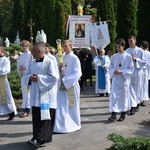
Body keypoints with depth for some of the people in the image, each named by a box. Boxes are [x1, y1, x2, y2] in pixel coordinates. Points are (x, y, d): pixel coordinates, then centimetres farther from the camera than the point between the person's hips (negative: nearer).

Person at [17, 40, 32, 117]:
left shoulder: (31, 55, -6)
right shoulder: (21, 56, 16)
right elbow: (18, 65, 15)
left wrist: (25, 68, -18)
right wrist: (20, 68, -5)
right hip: (23, 75, 7)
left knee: (27, 92, -9)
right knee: (24, 92, 9)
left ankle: (26, 110, -8)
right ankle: (27, 109, 18)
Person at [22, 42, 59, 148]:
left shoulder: (49, 62, -8)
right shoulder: (32, 63, 13)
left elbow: (54, 77, -15)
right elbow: (25, 77, 15)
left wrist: (39, 78, -17)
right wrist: (30, 77, -9)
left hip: (46, 95, -7)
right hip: (35, 95, 7)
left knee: (44, 117, -7)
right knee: (36, 118, 7)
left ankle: (38, 139, -10)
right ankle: (44, 137, 16)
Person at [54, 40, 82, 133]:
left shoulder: (74, 58, -8)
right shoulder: (62, 58, 10)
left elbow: (77, 73, -14)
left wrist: (65, 81, -17)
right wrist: (59, 70, -6)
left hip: (72, 85, -5)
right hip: (62, 85, 5)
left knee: (72, 106, 6)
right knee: (61, 106, 0)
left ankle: (75, 125, 23)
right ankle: (63, 126, 6)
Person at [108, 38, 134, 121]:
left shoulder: (128, 57, -4)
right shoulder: (114, 57, 4)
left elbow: (131, 69, -4)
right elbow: (110, 67, 10)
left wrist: (121, 71, -16)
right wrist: (113, 71, -12)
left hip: (124, 80, -2)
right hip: (115, 80, 2)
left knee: (124, 96, 6)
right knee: (113, 96, -7)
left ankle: (123, 113, 20)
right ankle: (113, 114, -5)